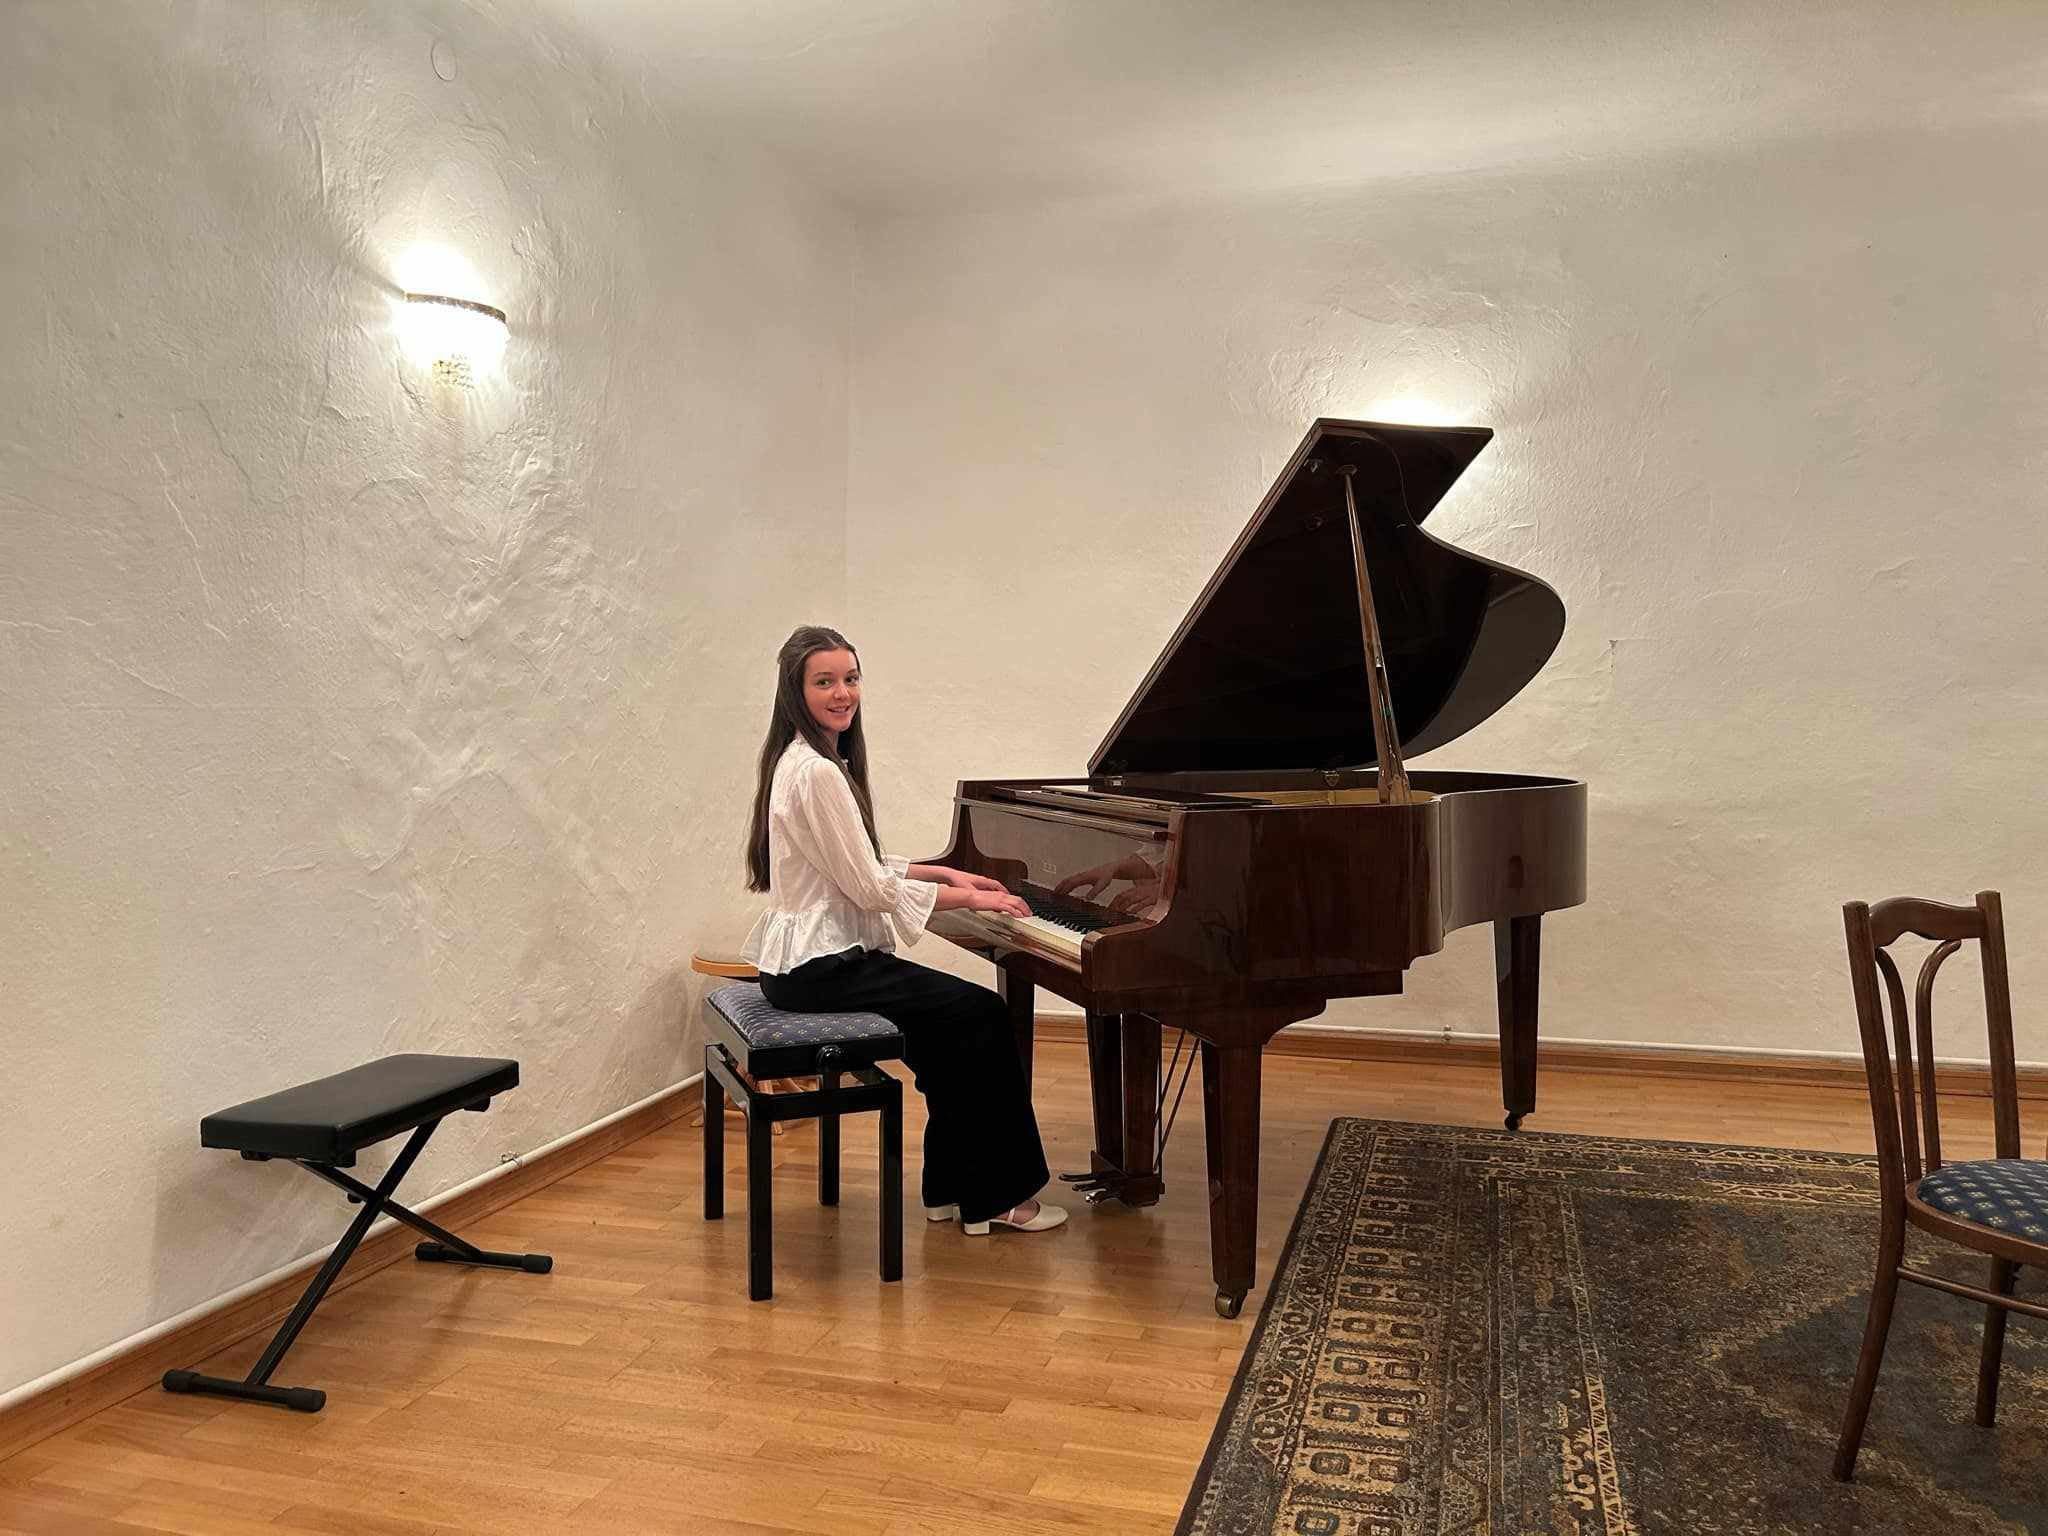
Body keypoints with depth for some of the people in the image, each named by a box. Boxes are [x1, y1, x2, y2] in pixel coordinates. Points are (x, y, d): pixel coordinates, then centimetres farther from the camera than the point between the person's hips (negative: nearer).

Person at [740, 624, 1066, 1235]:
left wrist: (947, 873, 11)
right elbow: (871, 890, -20)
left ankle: (953, 1187, 19)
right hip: (819, 967, -10)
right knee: (984, 1013, -6)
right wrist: (969, 898, -10)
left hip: (807, 957, 10)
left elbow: (859, 866, 18)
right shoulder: (818, 773, -21)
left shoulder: (805, 760, 12)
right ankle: (996, 1196, 6)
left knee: (951, 1021, 14)